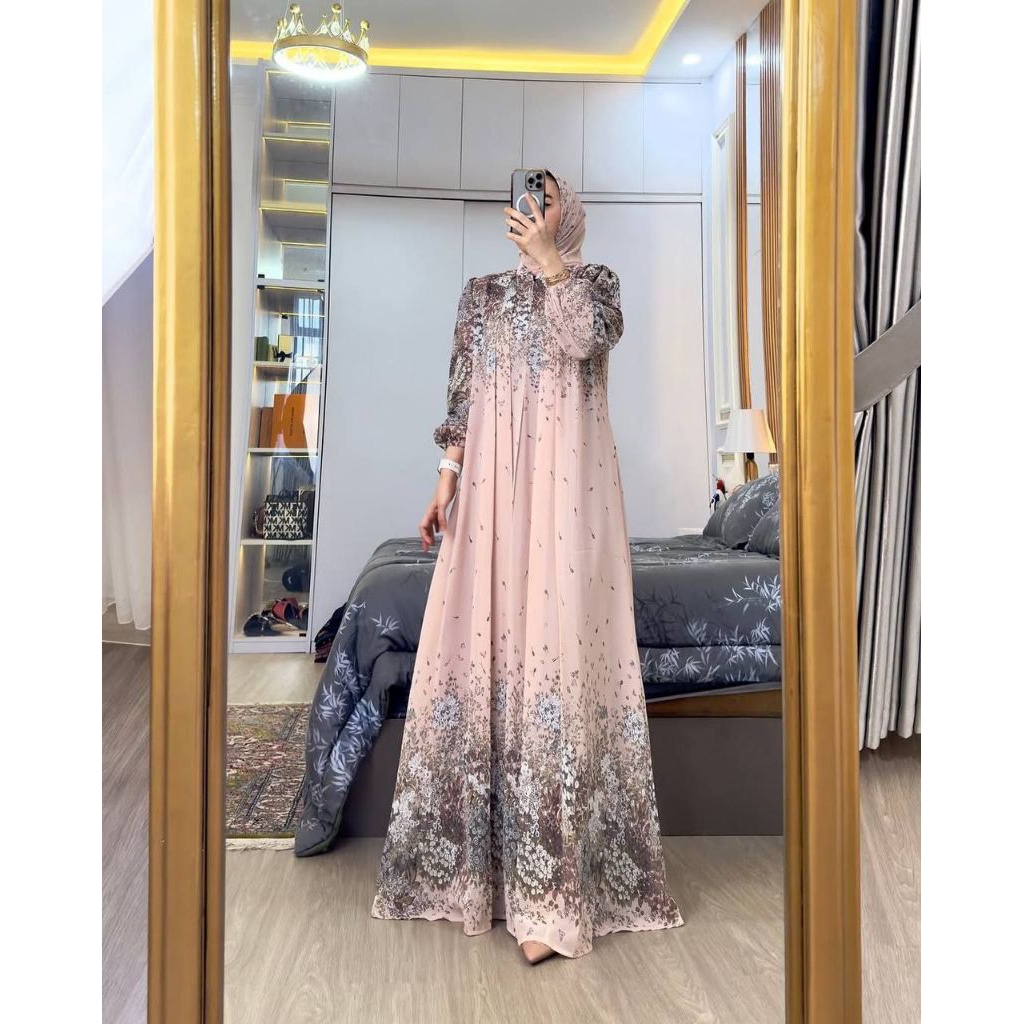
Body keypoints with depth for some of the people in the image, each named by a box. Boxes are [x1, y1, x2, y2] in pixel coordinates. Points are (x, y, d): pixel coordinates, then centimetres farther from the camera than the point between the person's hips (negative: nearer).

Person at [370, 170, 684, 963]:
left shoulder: (594, 281, 10)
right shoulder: (483, 293, 18)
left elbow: (589, 337, -13)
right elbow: (464, 394, 12)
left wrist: (549, 260, -16)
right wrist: (446, 479, 4)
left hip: (565, 490, -3)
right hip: (492, 490, 4)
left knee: (558, 649, -9)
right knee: (482, 649, 3)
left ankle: (550, 888, -1)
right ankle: (479, 851, 20)